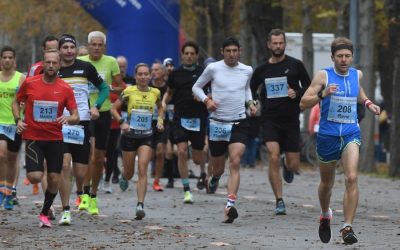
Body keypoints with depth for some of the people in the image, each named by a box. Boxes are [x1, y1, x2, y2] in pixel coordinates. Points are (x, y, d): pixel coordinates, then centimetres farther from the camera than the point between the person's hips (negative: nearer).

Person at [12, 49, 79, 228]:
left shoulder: (65, 89, -2)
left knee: (54, 179, 1)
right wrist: (18, 120, -4)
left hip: (55, 139, 2)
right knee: (35, 177, -17)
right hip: (33, 137, -2)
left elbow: (76, 117, 0)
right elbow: (16, 101, 13)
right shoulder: (29, 83, -3)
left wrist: (68, 119, -23)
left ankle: (44, 214, 22)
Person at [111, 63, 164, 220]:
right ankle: (124, 177, 51)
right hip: (129, 135, -1)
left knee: (142, 168, -17)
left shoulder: (155, 92, 3)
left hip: (147, 137, 1)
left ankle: (140, 205, -22)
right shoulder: (129, 91, -5)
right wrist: (122, 122, -16)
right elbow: (113, 109, -1)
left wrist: (160, 120, 6)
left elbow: (160, 107, 24)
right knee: (129, 172, 11)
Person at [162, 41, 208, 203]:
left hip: (198, 118, -1)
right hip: (180, 118, 1)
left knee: (197, 159, 4)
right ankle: (186, 190, -6)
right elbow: (169, 92, 19)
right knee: (182, 152, -15)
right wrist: (164, 102, -1)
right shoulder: (175, 74, 5)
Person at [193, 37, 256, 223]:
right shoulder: (213, 68, -3)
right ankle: (215, 177, 50)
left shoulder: (247, 71, 5)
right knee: (218, 165, 11)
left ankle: (230, 204, -22)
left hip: (239, 123, 0)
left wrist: (250, 103, 7)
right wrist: (206, 100, -10)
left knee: (235, 163, -16)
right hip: (217, 123, 0)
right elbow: (197, 87, 8)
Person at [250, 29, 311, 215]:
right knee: (273, 157, -18)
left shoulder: (295, 65, 2)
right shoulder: (262, 70, 6)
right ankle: (279, 201, -9)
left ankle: (288, 169, 42)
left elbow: (309, 87, 8)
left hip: (291, 121, 0)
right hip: (269, 120, 0)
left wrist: (297, 93, -11)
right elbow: (251, 90, 19)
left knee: (293, 165, 1)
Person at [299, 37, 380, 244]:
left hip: (351, 134, 1)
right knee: (327, 183, 15)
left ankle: (347, 227, -19)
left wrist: (368, 103, 12)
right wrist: (323, 94, -25)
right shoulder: (323, 76, -6)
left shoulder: (357, 75, 5)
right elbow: (303, 104, -11)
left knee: (351, 177, -20)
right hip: (327, 135, -1)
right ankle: (325, 216, 44)